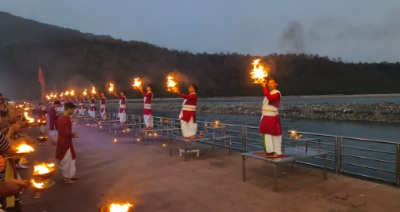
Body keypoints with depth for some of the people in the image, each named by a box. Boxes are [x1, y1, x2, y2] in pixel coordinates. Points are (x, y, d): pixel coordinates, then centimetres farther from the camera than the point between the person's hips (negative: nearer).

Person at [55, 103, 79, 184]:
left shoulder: (60, 118, 7)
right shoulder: (67, 119, -23)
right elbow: (67, 133, -26)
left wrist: (71, 134, 14)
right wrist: (73, 135, -7)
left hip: (61, 142, 10)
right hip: (66, 143, -10)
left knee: (64, 160, 20)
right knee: (66, 161, 4)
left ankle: (70, 176, 30)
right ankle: (66, 178, 15)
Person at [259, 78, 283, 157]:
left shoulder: (277, 93, -10)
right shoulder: (268, 92, 18)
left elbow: (270, 98, -29)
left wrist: (265, 87, -25)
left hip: (273, 117, -8)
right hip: (265, 117, 8)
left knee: (275, 135, -1)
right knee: (267, 134, 12)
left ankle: (277, 152, 7)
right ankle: (270, 150, 23)